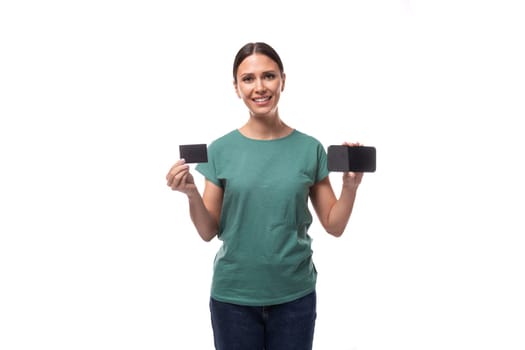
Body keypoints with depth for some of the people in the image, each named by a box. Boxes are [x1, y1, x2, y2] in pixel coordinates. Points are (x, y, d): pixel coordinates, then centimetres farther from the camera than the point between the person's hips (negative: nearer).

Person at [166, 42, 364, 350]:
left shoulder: (309, 148, -3)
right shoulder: (221, 150, -3)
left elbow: (334, 225, 1)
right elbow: (209, 231, -1)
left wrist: (351, 186, -15)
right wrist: (192, 194, -17)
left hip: (294, 295, 1)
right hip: (233, 296, 0)